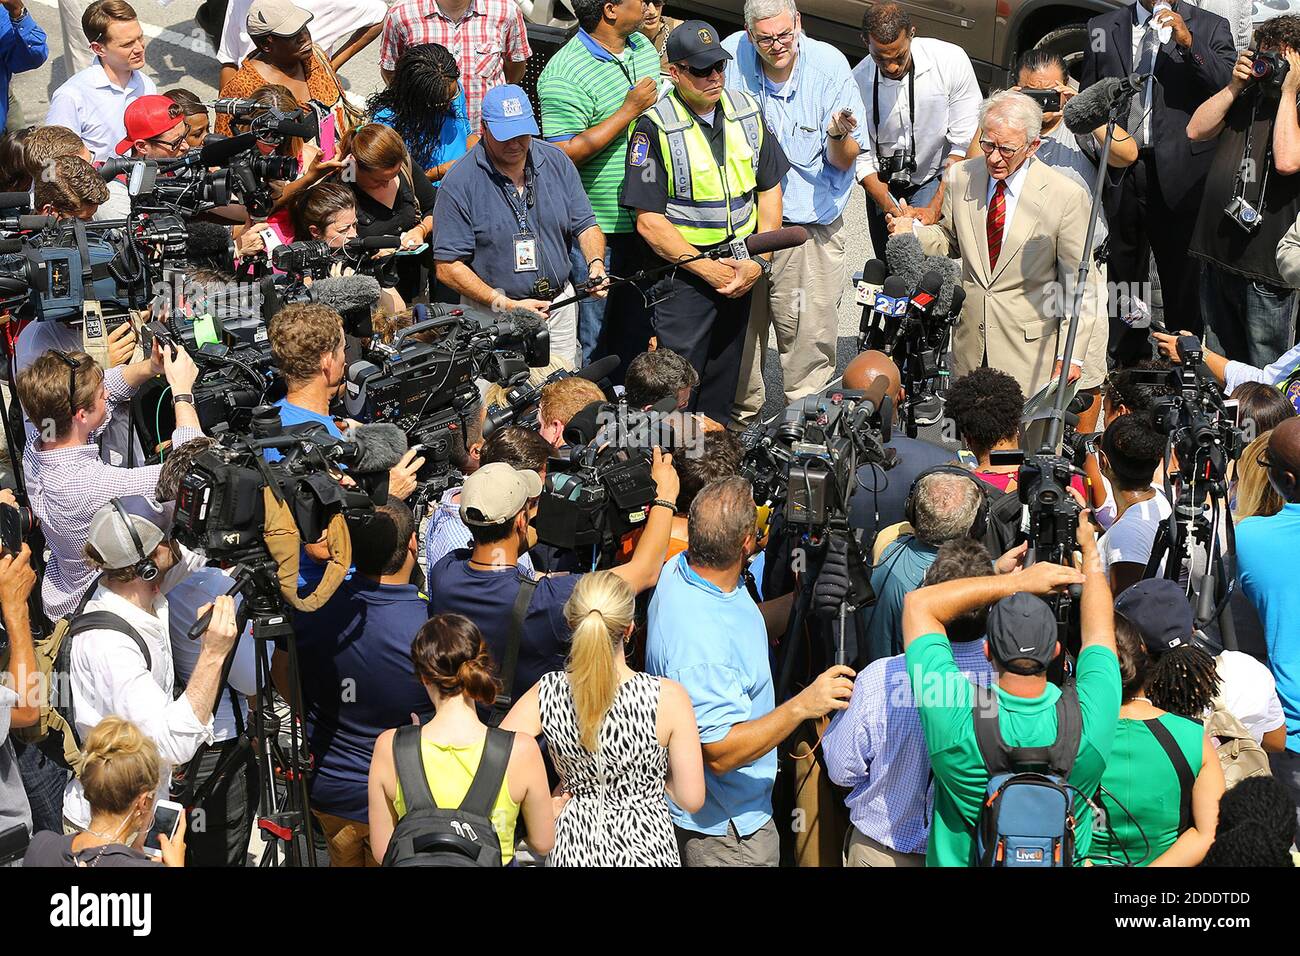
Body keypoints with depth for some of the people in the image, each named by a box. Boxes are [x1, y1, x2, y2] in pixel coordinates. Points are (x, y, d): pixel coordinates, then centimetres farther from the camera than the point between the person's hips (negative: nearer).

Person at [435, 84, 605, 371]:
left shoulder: (558, 163, 2)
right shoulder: (459, 183, -12)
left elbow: (585, 225, 9)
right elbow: (448, 267, -14)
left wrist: (596, 264, -13)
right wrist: (506, 305, -19)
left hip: (559, 306, 4)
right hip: (491, 315, -4)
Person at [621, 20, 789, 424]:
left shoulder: (747, 110, 6)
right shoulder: (655, 128, -12)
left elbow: (770, 190, 10)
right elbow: (648, 220, -13)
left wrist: (759, 261, -3)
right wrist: (707, 269, -15)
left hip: (740, 270, 5)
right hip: (682, 270, -5)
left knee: (723, 382, 14)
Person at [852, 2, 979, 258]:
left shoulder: (950, 61, -22)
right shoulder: (858, 82, -17)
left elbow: (963, 144, -19)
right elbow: (862, 160, -11)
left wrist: (935, 208, -24)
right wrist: (890, 208, -25)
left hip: (939, 181, -2)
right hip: (885, 187, 2)